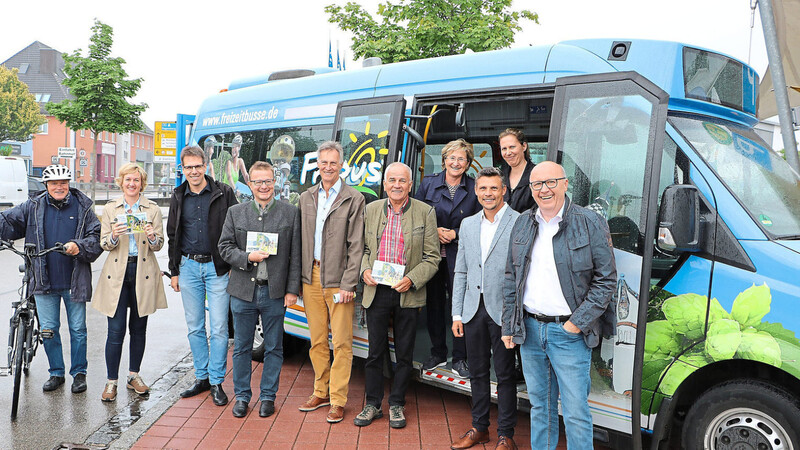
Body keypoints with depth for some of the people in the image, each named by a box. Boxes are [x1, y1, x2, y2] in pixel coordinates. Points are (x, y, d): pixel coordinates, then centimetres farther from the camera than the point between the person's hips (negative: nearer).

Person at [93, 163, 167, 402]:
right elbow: (105, 244, 2)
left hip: (143, 272, 1)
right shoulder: (109, 209, 7)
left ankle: (134, 376, 24)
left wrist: (152, 236, -21)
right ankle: (111, 381, 9)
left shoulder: (153, 209, 5)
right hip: (117, 273, 0)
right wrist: (114, 236, -19)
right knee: (116, 330, -3)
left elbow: (159, 246, 1)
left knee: (139, 328, 10)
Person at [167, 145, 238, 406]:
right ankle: (201, 377, 23)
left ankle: (217, 381, 9)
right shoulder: (178, 197, 9)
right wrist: (174, 271, 12)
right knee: (194, 327, 10)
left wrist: (233, 265, -6)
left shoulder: (223, 193, -2)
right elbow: (172, 236, 15)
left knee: (219, 327, -3)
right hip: (189, 267, 4)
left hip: (217, 267, -4)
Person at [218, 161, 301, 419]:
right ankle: (242, 396, 26)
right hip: (243, 292, 1)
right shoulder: (235, 213, 7)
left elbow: (296, 256, 0)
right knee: (241, 347, 11)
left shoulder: (291, 213, 1)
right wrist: (247, 258, -13)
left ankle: (268, 396, 23)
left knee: (274, 347, 8)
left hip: (275, 293, -1)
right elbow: (224, 247, 6)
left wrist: (292, 290, -4)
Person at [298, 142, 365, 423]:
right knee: (317, 340, 13)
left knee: (341, 343, 0)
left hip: (337, 281, -4)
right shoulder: (306, 198, 12)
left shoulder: (354, 199, -3)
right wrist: (299, 279, 7)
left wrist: (348, 284, -12)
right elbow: (300, 240, 13)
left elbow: (356, 247, -7)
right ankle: (320, 393, 27)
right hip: (311, 278, 4)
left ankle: (338, 400, 11)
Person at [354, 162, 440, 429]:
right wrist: (364, 270, -5)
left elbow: (432, 257, -2)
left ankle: (396, 405, 25)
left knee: (404, 353, 9)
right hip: (376, 291, 2)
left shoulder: (425, 212, -2)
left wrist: (412, 279, -15)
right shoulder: (371, 209, 7)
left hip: (408, 293, -1)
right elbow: (364, 248, 14)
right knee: (375, 351, 9)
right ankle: (373, 404, 24)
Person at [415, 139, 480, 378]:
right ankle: (437, 353, 26)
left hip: (459, 256, -2)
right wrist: (435, 231, -8)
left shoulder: (474, 188, 1)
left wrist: (455, 234, -10)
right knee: (434, 303, 9)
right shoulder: (428, 183, 6)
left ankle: (460, 358, 12)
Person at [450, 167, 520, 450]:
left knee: (505, 375, 5)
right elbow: (461, 272, 13)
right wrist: (457, 313, 9)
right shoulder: (468, 225, 11)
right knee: (477, 373, 15)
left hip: (503, 310, -5)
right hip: (474, 309, 5)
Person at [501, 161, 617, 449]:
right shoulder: (523, 225, 8)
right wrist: (508, 327, 10)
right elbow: (511, 280, 13)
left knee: (576, 412, 0)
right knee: (540, 406, 17)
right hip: (529, 329, 5)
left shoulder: (590, 224, -6)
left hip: (569, 332, -4)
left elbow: (606, 279, -6)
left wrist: (579, 321, -12)